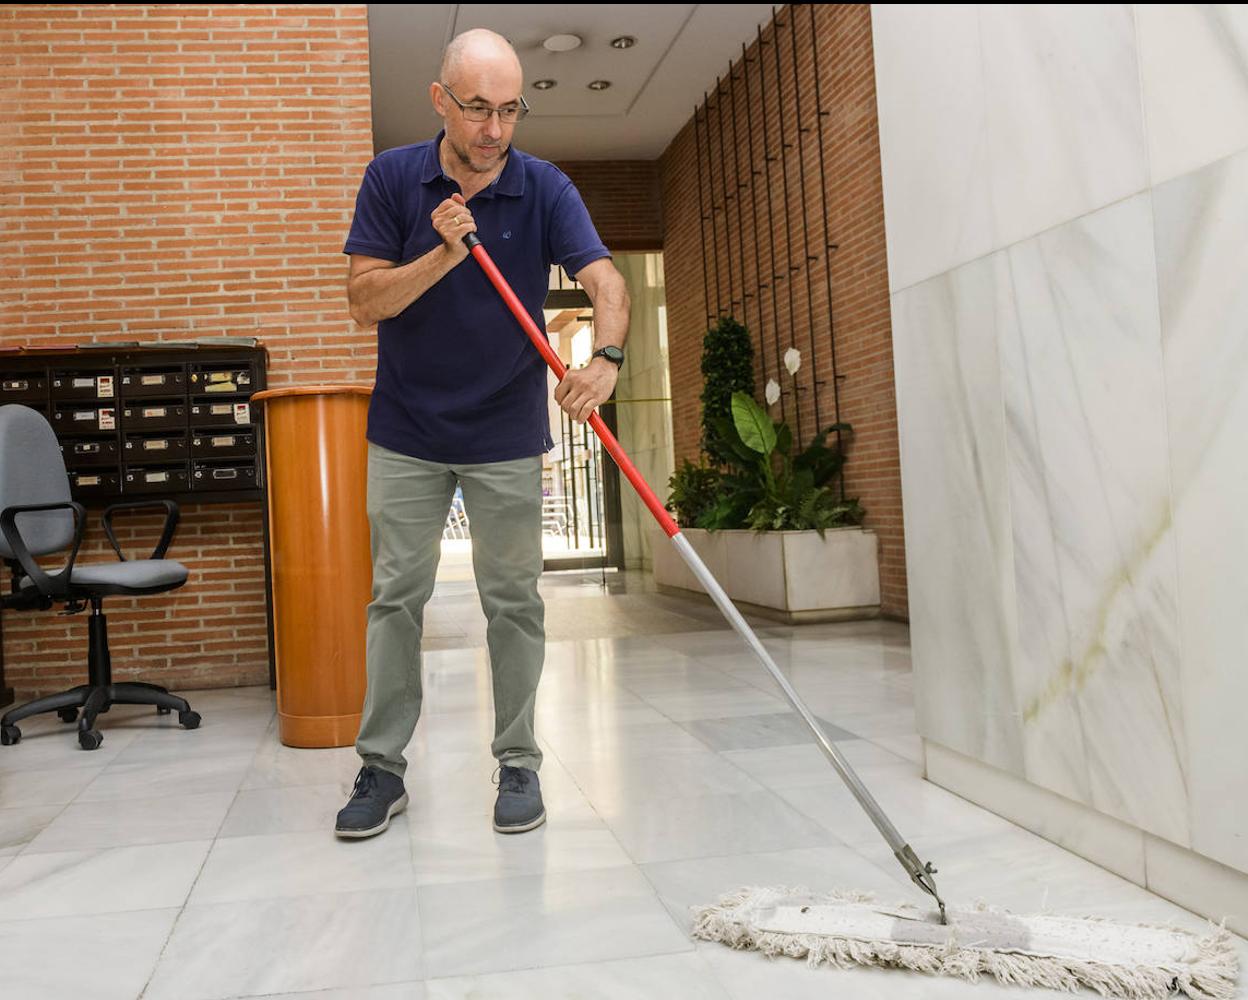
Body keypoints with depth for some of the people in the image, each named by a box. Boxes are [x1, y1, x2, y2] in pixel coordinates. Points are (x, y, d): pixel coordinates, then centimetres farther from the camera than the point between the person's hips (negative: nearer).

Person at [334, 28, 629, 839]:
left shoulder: (545, 188, -8)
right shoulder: (392, 178, -5)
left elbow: (605, 280, -21)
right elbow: (365, 301, -9)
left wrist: (606, 357, -41)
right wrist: (444, 252, -24)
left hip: (508, 435, 0)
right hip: (407, 431, 1)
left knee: (514, 601, 4)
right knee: (396, 597, 5)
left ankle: (519, 765, 17)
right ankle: (382, 767, 17)